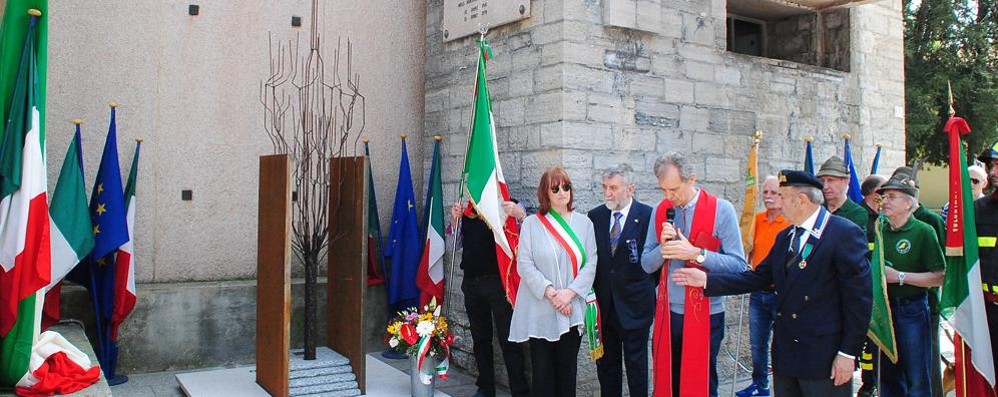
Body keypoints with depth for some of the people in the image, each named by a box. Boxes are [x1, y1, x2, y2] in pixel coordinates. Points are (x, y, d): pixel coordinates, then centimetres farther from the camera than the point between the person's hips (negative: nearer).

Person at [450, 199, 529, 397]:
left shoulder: (508, 207, -6)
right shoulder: (467, 210, 10)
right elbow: (458, 244, 17)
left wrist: (521, 215, -30)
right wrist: (454, 220, 2)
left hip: (497, 281, -6)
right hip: (471, 282, 6)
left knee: (508, 339, -6)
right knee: (480, 337, 16)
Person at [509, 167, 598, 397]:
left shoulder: (584, 223, 6)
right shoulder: (531, 224, -1)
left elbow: (590, 263, 1)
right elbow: (524, 264, -6)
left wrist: (569, 292, -11)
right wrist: (550, 292, -14)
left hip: (572, 311, 2)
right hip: (540, 311, -2)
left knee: (567, 370, 10)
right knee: (542, 371, 5)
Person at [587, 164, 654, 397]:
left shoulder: (648, 216, -10)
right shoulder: (595, 216, 4)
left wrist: (647, 287, -1)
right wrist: (595, 290, 3)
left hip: (634, 304, -4)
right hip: (604, 303, 4)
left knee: (636, 363, 6)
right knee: (606, 362, 13)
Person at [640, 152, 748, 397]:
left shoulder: (721, 210, -7)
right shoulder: (660, 211, 5)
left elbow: (739, 266, -12)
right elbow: (647, 265, 7)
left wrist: (697, 254, -21)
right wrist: (663, 247, -12)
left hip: (705, 315, -3)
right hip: (667, 313, 3)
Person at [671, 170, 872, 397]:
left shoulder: (845, 234, -11)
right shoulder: (784, 237, 12)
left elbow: (859, 298, -13)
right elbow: (758, 277, 9)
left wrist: (848, 353, -14)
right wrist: (707, 280, 1)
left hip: (824, 357, -7)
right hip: (785, 352, 7)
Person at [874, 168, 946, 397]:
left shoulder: (923, 231, -8)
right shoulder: (880, 230, 8)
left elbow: (939, 277, -12)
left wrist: (900, 276, -17)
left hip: (911, 311, -5)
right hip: (883, 309, 5)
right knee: (888, 378, 14)